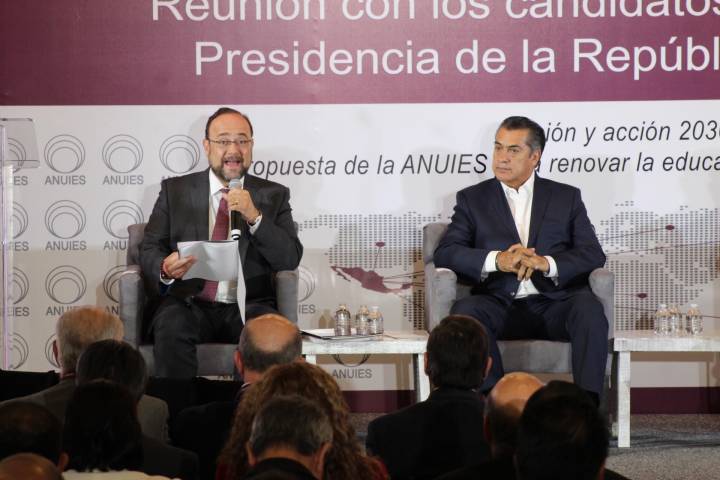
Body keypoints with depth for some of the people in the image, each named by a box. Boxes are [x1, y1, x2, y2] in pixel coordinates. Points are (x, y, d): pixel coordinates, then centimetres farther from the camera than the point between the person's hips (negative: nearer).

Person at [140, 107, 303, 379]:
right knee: (172, 327, -33)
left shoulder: (273, 196, 14)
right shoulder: (174, 190, 14)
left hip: (248, 307, 0)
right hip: (189, 303, 0)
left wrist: (254, 216, -11)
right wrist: (165, 269, -16)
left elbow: (290, 259, 3)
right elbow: (149, 250, 8)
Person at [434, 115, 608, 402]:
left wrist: (546, 263, -16)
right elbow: (445, 253, 3)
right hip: (500, 305, 0)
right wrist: (497, 260, -16)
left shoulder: (566, 197, 16)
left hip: (554, 303, 0)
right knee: (465, 311, -33)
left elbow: (594, 255, 5)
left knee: (589, 308, -33)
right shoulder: (473, 199, 16)